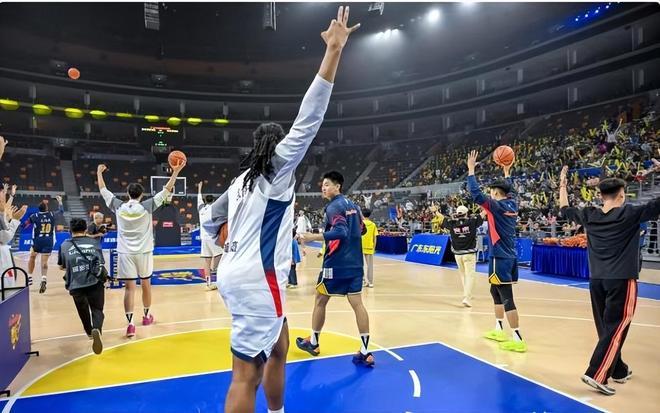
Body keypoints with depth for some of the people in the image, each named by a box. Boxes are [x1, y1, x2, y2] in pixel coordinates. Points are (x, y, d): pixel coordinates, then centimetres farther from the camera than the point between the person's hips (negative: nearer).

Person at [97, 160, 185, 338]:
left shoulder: (118, 207, -1)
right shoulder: (146, 207, -6)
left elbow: (103, 191, 14)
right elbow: (167, 190, -5)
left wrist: (99, 173, 28)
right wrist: (176, 171, -2)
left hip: (125, 253, 1)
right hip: (143, 252, -1)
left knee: (130, 287, -2)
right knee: (146, 284, 15)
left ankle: (130, 323, -11)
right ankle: (146, 316, 30)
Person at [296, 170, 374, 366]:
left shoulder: (334, 207, -12)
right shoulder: (353, 205, 13)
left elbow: (340, 232, -25)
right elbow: (361, 229, 21)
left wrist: (315, 237, -28)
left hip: (336, 263, -7)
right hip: (355, 263, 7)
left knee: (320, 300, 10)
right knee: (357, 303, 5)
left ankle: (313, 342, 25)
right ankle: (365, 352, 3)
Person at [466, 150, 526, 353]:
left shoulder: (496, 206, -13)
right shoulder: (512, 204, 9)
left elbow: (476, 193, -18)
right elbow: (510, 190, 30)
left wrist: (471, 169, -11)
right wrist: (507, 171, 36)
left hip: (500, 258, -9)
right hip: (509, 256, 9)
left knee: (507, 298, -6)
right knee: (496, 292, 21)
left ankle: (518, 339, -3)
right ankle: (499, 330, 31)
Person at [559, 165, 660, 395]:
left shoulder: (589, 216, 4)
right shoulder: (630, 214, -7)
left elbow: (565, 210, 20)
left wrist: (562, 185, 32)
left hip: (597, 280, 5)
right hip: (621, 280, -5)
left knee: (607, 328, 15)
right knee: (616, 329, -2)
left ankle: (618, 371, 30)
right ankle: (596, 374, -9)